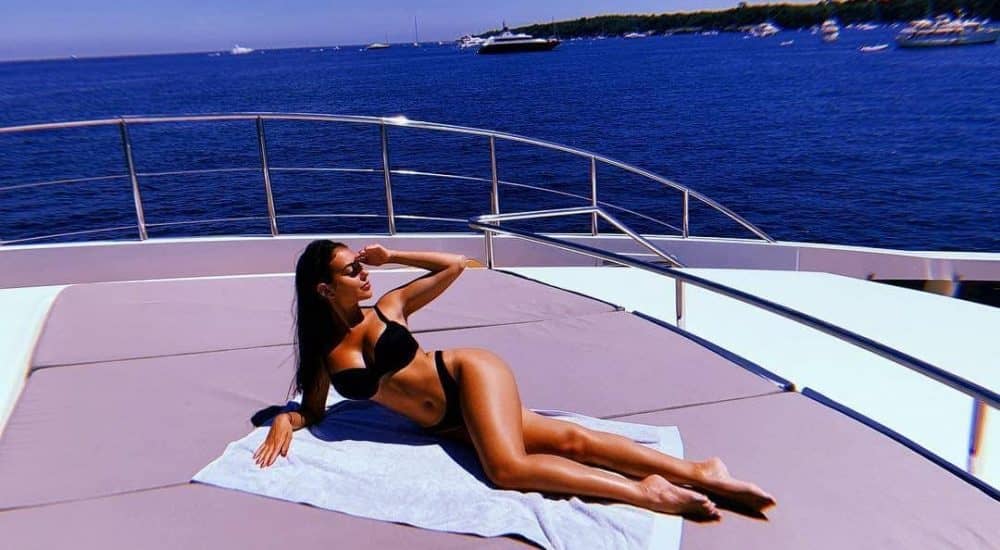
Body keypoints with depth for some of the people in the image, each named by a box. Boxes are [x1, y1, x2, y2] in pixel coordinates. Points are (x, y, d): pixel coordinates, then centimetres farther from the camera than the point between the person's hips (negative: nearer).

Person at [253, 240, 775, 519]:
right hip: (446, 422, 3)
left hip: (470, 374, -2)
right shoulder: (324, 353, 7)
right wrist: (283, 420, -5)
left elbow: (454, 264, 10)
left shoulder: (388, 306, 4)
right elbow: (313, 410, 17)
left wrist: (391, 256, 5)